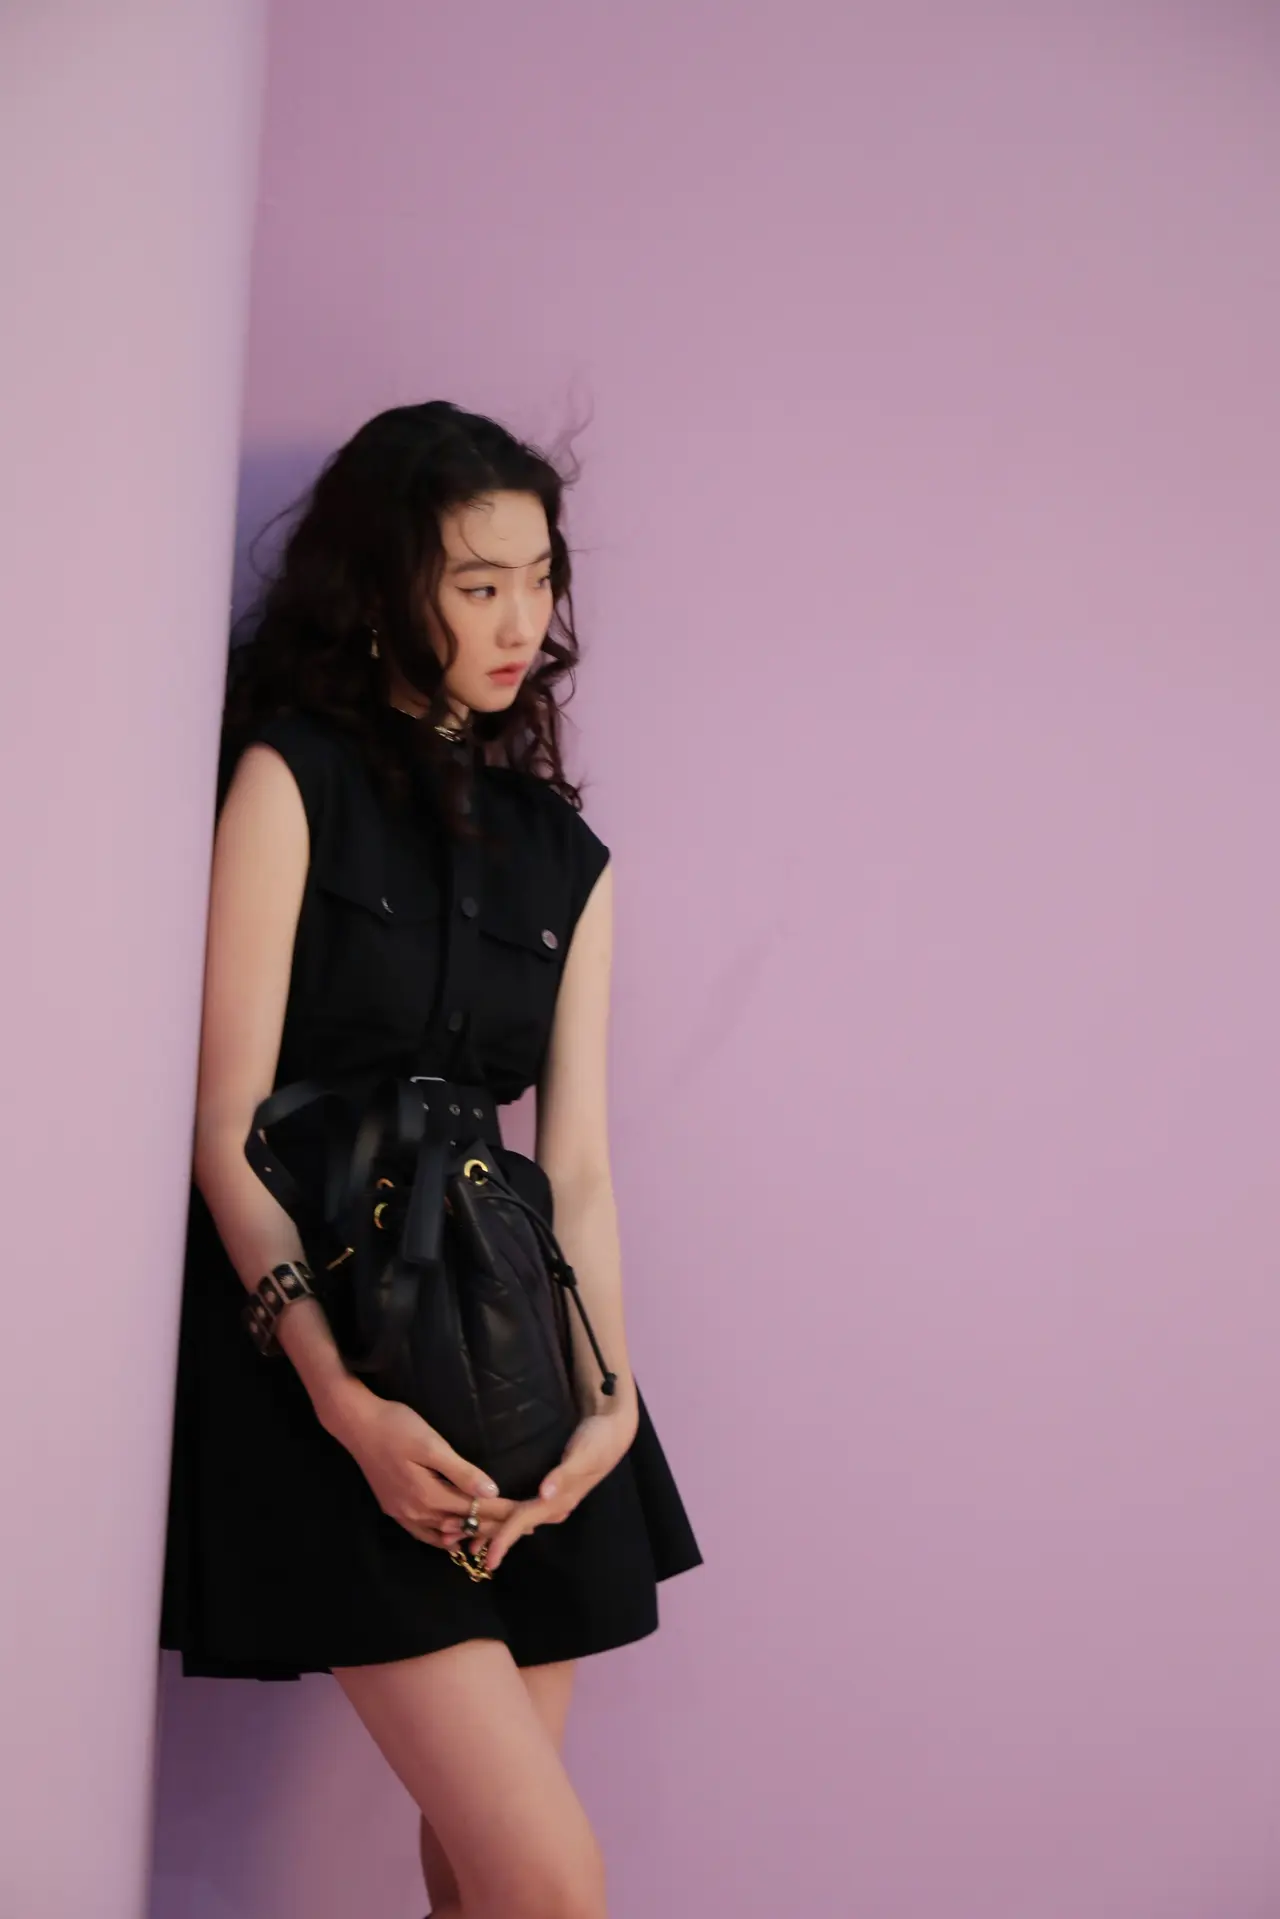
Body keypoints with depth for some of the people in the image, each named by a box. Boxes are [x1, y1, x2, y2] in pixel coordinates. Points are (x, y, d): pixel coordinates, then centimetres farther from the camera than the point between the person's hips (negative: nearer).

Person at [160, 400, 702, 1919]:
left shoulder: (564, 855, 13)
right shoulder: (290, 781, -3)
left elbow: (576, 1161, 9)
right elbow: (229, 1124, -9)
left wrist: (608, 1394, -6)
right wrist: (342, 1398, -18)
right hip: (324, 1337, -5)